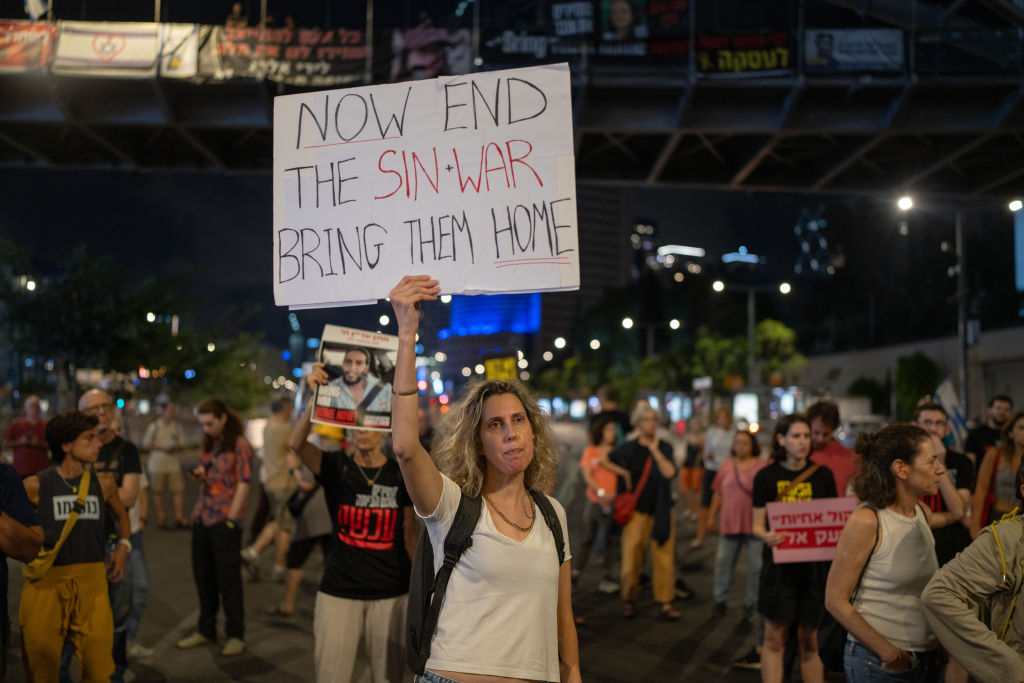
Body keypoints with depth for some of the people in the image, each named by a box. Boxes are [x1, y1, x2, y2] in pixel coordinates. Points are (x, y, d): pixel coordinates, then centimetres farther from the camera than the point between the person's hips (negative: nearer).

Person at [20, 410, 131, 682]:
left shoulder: (104, 485, 8)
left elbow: (121, 517, 27)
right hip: (46, 582, -2)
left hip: (92, 581, 2)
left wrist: (123, 548, 14)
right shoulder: (36, 486, -2)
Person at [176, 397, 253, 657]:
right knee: (203, 576, 13)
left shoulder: (239, 446, -7)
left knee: (228, 579, 0)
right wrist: (200, 474, 4)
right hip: (202, 517, 7)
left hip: (225, 521, -7)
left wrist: (230, 519, -14)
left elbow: (243, 485, -10)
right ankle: (206, 630, 26)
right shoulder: (209, 444, 15)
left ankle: (235, 634, 9)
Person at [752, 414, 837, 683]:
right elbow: (758, 524, 1)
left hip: (814, 566, 1)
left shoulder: (822, 475, 4)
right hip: (779, 565, -1)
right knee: (774, 639, 3)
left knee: (810, 639, 8)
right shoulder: (766, 476, 0)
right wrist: (767, 536, -21)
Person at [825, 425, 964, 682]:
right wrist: (888, 652, -19)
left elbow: (955, 512, 29)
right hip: (877, 662, -7)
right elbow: (836, 600, -15)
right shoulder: (866, 521, -16)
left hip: (925, 658, 7)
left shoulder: (920, 513, 5)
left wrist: (941, 469, 16)